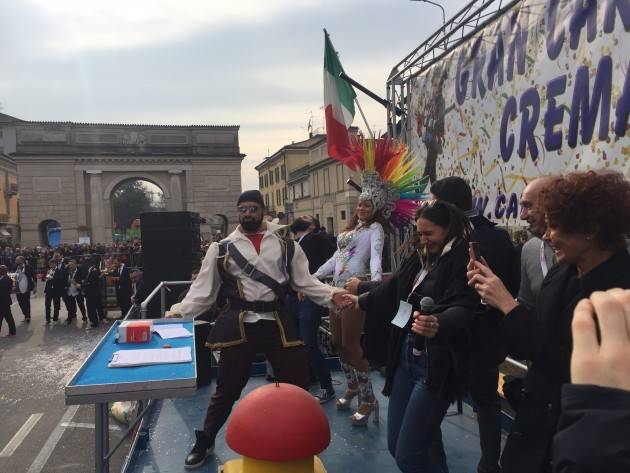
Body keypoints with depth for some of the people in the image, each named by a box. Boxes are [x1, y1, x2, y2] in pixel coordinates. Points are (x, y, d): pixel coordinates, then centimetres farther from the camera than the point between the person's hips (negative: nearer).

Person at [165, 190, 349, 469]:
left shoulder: (286, 245, 7)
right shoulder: (221, 248, 4)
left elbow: (305, 282, 8)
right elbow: (203, 290, 4)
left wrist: (332, 295, -7)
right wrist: (178, 311, -7)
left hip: (278, 323, 2)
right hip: (238, 325, -1)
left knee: (297, 384, 8)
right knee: (227, 388, 9)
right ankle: (204, 442, 34)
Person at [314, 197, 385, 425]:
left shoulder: (375, 227, 1)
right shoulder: (350, 228, 22)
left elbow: (376, 255, -17)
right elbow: (335, 258, 23)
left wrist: (376, 282, -35)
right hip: (337, 287, 8)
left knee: (350, 345, -8)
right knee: (337, 342, 12)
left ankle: (368, 399, 4)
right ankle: (352, 386, 31)